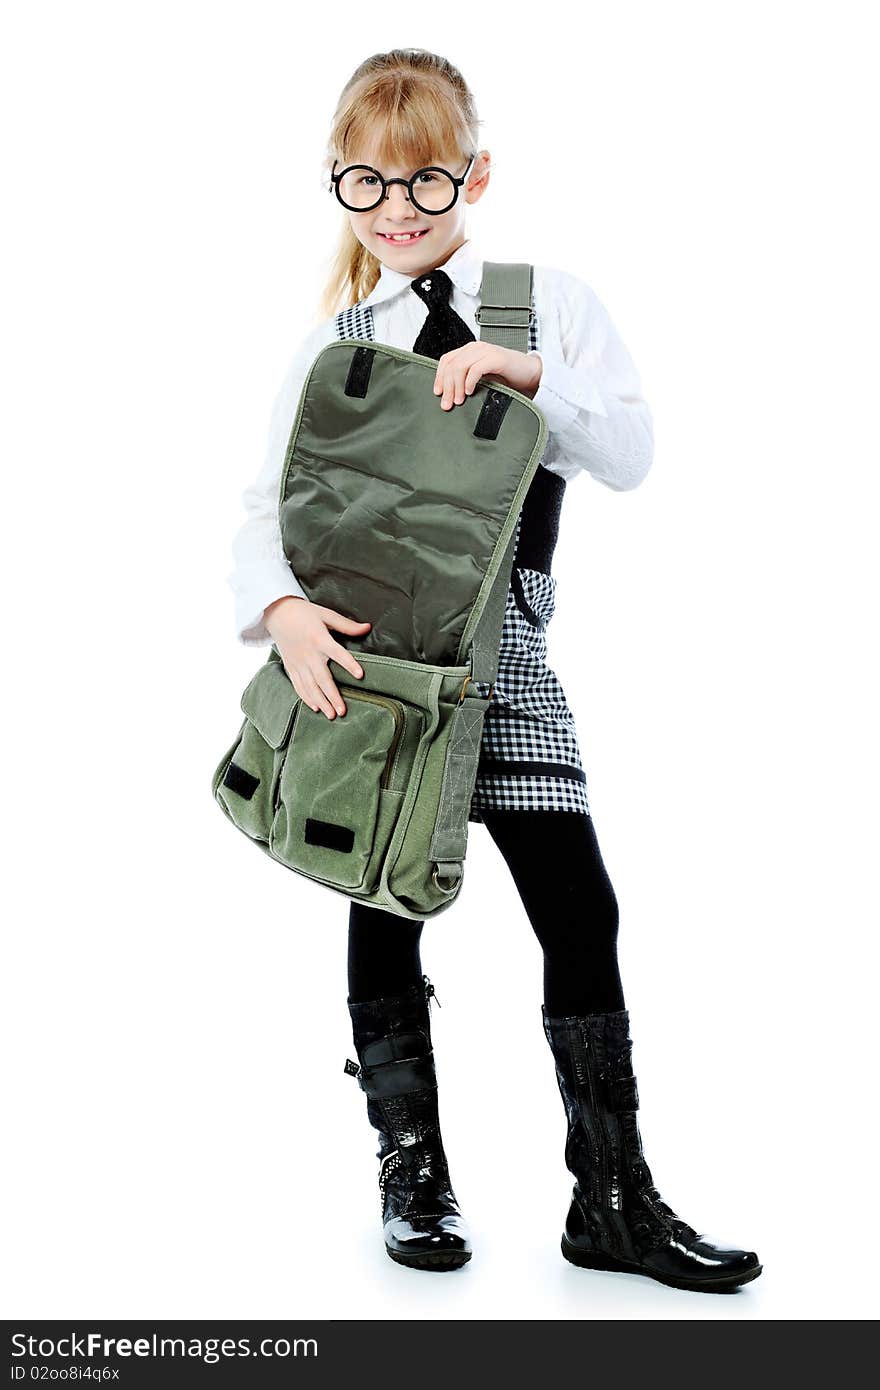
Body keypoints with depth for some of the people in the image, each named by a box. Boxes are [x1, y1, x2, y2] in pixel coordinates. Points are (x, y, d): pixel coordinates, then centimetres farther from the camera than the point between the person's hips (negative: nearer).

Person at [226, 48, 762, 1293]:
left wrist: (526, 371, -19)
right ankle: (413, 1174, 22)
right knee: (387, 900, 6)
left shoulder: (552, 303, 5)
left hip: (502, 643, -1)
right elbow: (267, 505, 1)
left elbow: (630, 456, -4)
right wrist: (284, 609, -18)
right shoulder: (334, 344, 7)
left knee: (579, 908, -4)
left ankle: (613, 1201, 7)